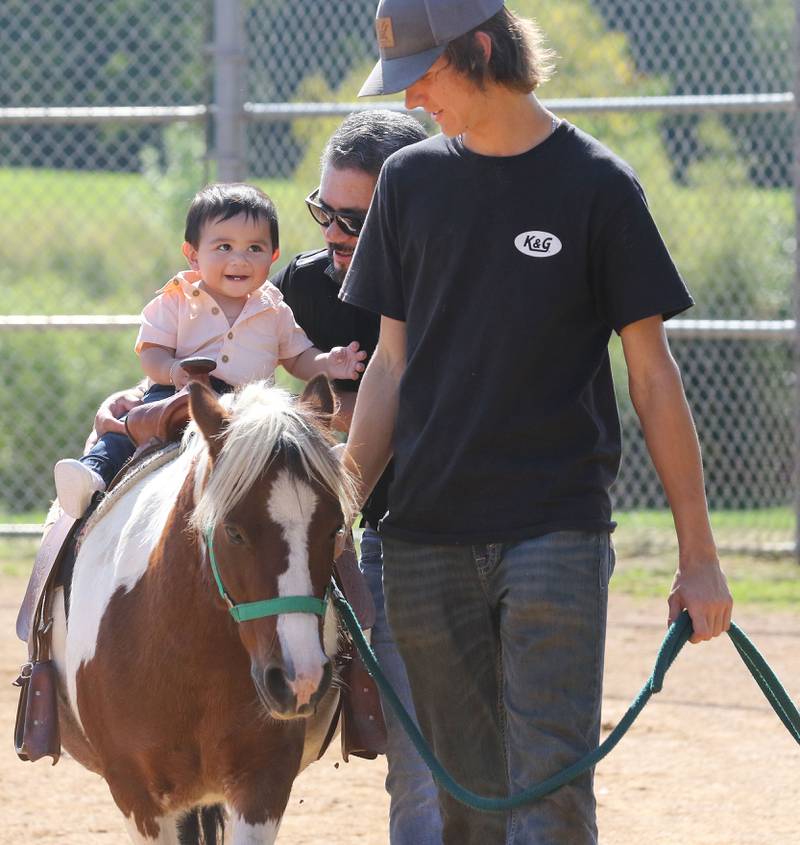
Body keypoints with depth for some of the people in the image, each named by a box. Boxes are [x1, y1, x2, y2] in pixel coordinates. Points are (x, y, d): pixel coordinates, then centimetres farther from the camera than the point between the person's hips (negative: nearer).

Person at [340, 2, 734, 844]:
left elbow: (652, 376, -1)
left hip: (557, 530, -4)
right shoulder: (410, 180, 8)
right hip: (425, 537, 4)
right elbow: (393, 363, 11)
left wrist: (697, 553, -2)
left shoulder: (597, 186, -3)